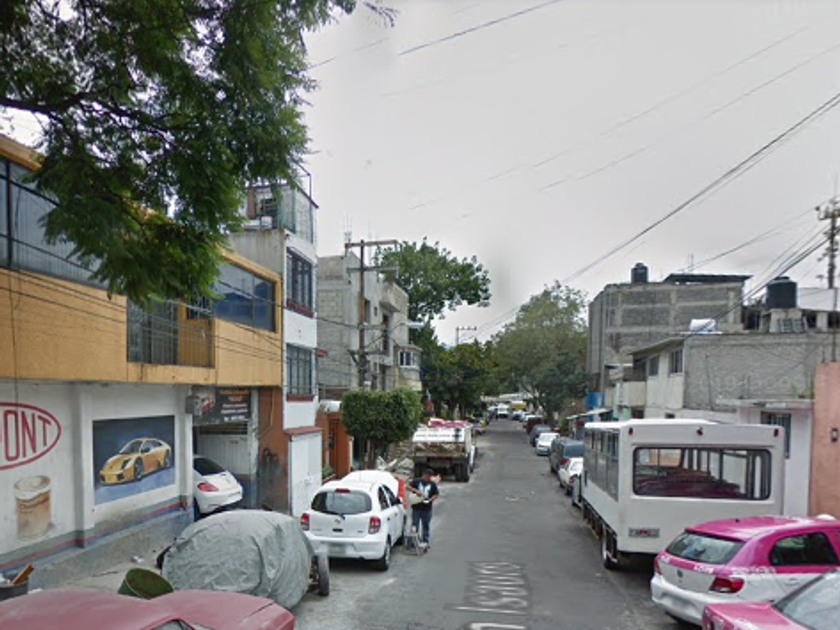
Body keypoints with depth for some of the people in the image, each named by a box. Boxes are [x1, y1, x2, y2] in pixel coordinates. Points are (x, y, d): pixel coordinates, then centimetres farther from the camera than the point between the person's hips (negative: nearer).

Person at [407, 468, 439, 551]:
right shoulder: (417, 481, -1)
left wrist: (430, 500, -13)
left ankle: (426, 544, 19)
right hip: (416, 508, -1)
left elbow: (436, 494, 4)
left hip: (427, 509, 1)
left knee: (426, 527, 10)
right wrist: (416, 491, -22)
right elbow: (408, 487, -7)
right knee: (414, 527, 3)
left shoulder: (432, 484, 3)